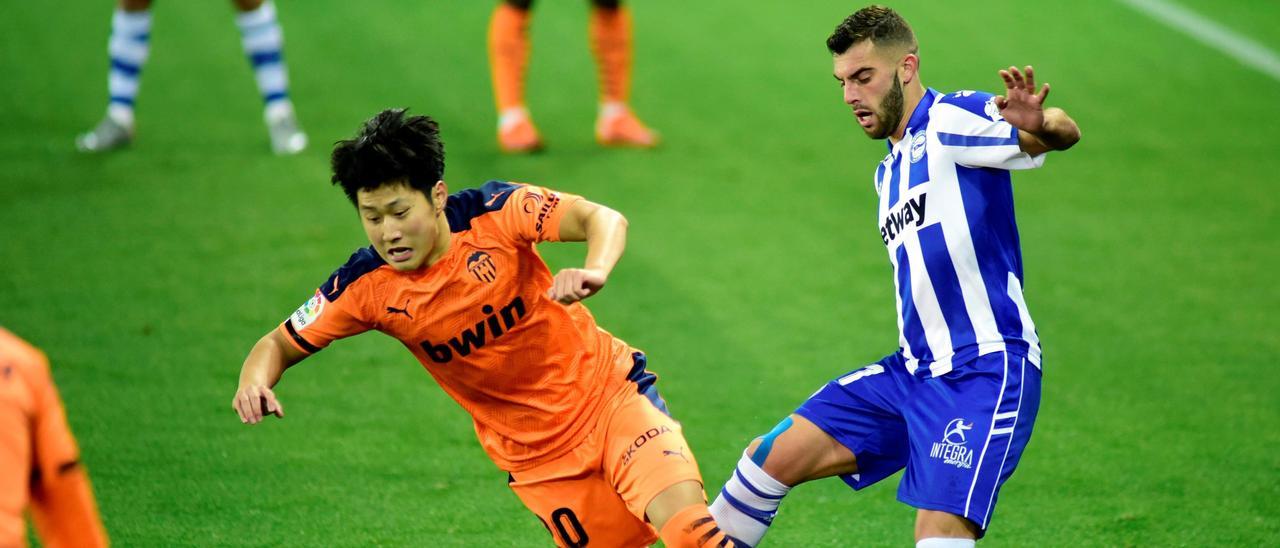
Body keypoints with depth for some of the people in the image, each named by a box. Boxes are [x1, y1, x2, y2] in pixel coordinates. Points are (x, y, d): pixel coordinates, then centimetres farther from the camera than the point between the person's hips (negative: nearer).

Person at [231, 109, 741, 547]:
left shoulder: (492, 212, -17)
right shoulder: (366, 286, -10)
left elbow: (604, 220, -24)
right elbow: (280, 344, 0)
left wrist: (594, 271, -46)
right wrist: (254, 384, -24)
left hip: (609, 392, -2)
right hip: (535, 455, 2)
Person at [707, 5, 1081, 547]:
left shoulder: (955, 119, -8)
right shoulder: (890, 172, 20)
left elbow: (1066, 133, -24)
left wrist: (1039, 125, -46)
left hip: (984, 373, -9)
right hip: (913, 373, 9)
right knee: (770, 458, 6)